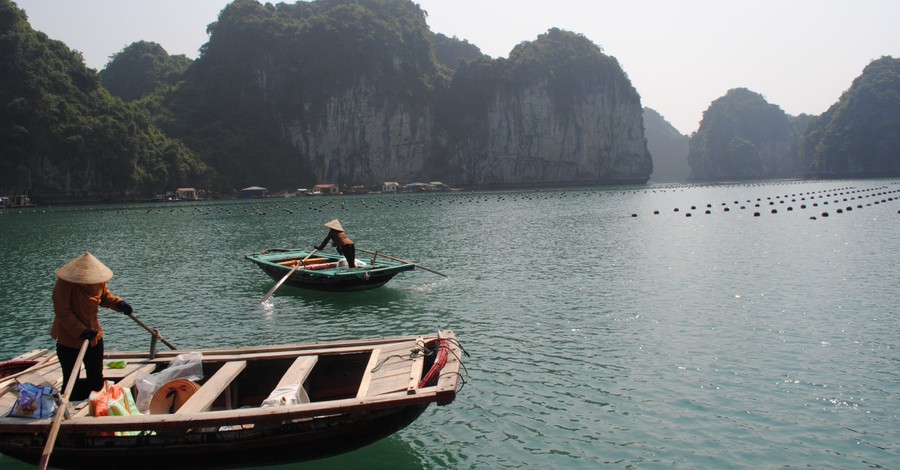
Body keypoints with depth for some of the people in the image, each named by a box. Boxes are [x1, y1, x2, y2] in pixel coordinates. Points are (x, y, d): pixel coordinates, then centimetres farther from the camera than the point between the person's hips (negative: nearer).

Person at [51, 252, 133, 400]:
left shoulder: (98, 280, -8)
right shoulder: (64, 283, -24)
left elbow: (105, 297, 9)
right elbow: (62, 313, -23)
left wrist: (119, 304, -11)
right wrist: (81, 331, -29)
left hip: (94, 337, 5)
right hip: (69, 341, -5)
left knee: (97, 382, 15)